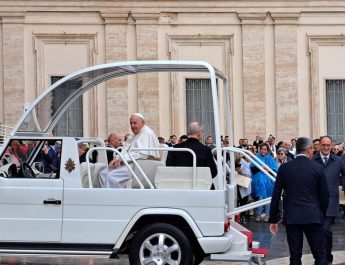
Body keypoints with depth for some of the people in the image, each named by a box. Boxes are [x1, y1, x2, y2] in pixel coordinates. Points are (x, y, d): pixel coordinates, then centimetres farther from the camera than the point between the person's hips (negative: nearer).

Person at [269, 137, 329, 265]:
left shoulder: (284, 168, 0)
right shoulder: (317, 168, -3)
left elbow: (276, 195, 0)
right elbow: (324, 195, 1)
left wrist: (273, 219, 7)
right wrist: (322, 215, 16)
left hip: (291, 217, 1)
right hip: (313, 216, -1)